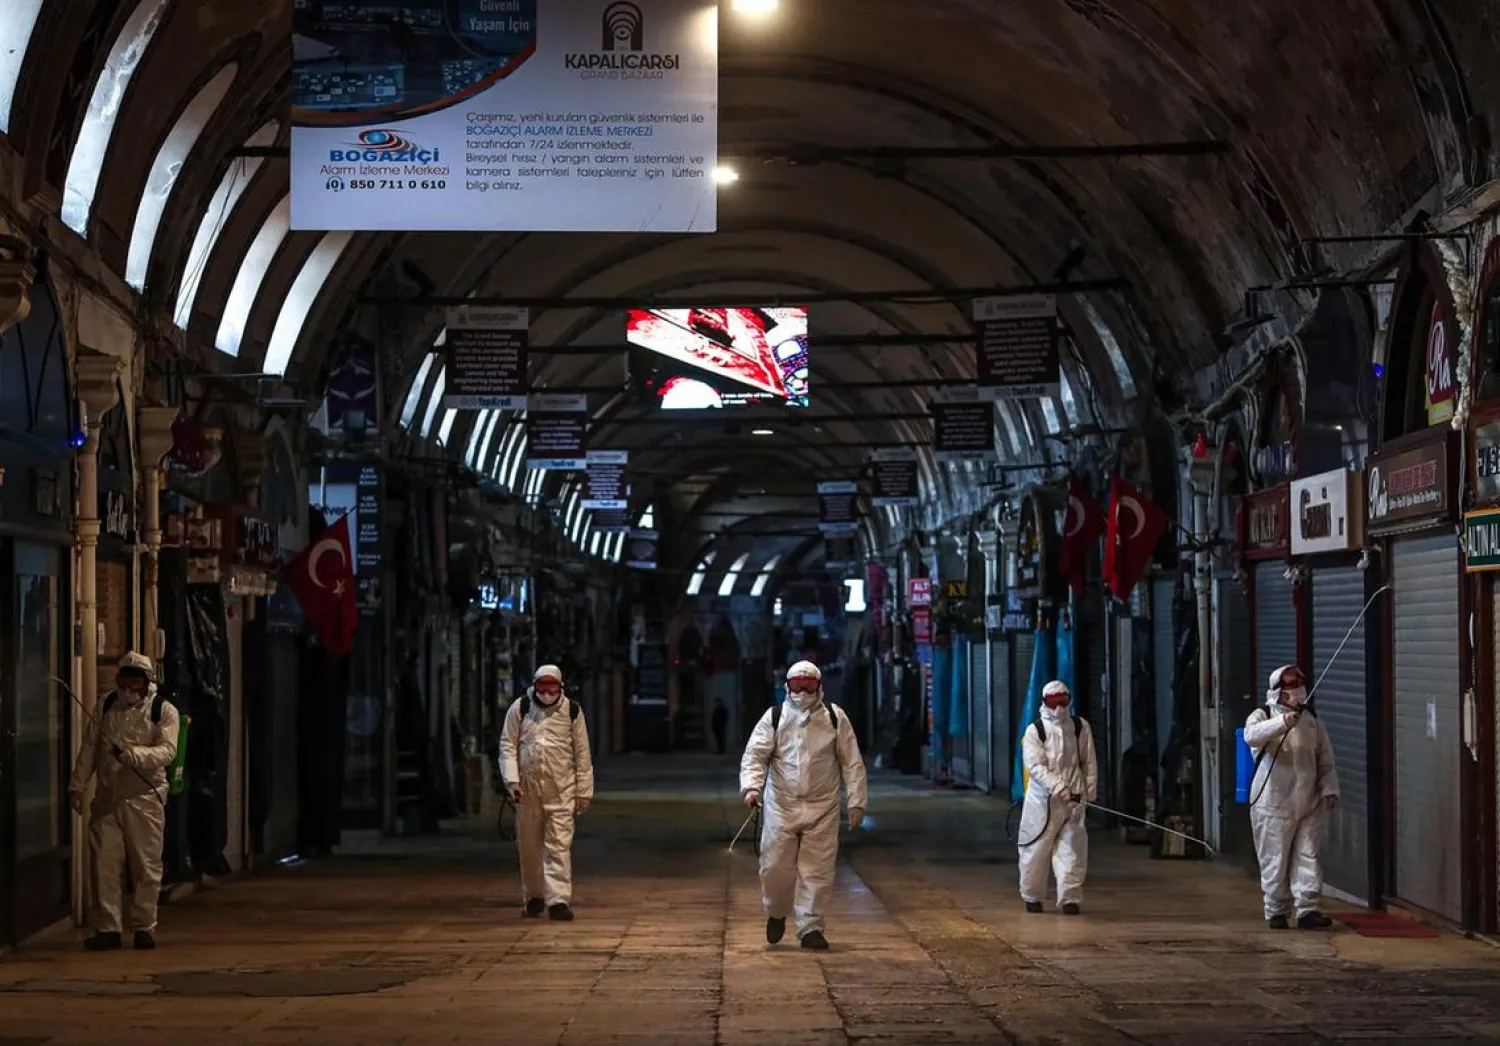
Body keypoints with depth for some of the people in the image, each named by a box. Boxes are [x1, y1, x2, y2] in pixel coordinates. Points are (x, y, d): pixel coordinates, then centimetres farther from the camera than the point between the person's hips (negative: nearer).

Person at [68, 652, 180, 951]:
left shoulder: (163, 710, -3)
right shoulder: (106, 705, 10)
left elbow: (167, 750, -16)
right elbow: (89, 747, 14)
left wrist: (132, 755, -30)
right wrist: (77, 785, 11)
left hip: (144, 799, -3)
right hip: (107, 798, 3)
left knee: (145, 866, 1)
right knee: (104, 864, 1)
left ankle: (144, 927, 12)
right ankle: (107, 928, 7)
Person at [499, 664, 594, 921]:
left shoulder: (572, 711, 2)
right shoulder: (520, 709, 2)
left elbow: (582, 753, 6)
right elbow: (508, 745, 4)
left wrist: (584, 792, 5)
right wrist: (512, 780, -7)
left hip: (561, 791, -1)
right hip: (528, 789, 1)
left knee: (559, 846, -8)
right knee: (529, 846, 9)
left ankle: (558, 899, -11)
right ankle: (533, 897, 24)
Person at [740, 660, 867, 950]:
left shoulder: (834, 717, 3)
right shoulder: (774, 717, 2)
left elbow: (852, 762, 6)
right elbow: (754, 755, -1)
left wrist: (856, 801, 1)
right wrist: (751, 786, -19)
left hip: (822, 809, 0)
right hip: (781, 806, 0)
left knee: (817, 871, 0)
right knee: (775, 866, 0)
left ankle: (810, 927, 11)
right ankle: (777, 913, 27)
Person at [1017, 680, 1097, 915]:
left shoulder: (1080, 727, 7)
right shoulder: (1034, 730, -3)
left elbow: (1089, 763, 12)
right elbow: (1035, 766, -14)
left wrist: (1090, 794, 7)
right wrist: (1057, 787, -26)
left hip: (1074, 799, 2)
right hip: (1043, 800, -2)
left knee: (1072, 849, -4)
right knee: (1036, 850, 4)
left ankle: (1070, 898, 1)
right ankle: (1032, 896, 21)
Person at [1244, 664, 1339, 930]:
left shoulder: (1311, 722, 13)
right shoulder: (1263, 717, 0)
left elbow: (1325, 761, 18)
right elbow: (1252, 735, -25)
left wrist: (1330, 789, 3)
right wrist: (1283, 723, -39)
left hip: (1309, 805, 4)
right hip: (1273, 804, -4)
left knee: (1308, 857, 0)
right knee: (1275, 860, 0)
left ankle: (1308, 910, 3)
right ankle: (1276, 912, 10)